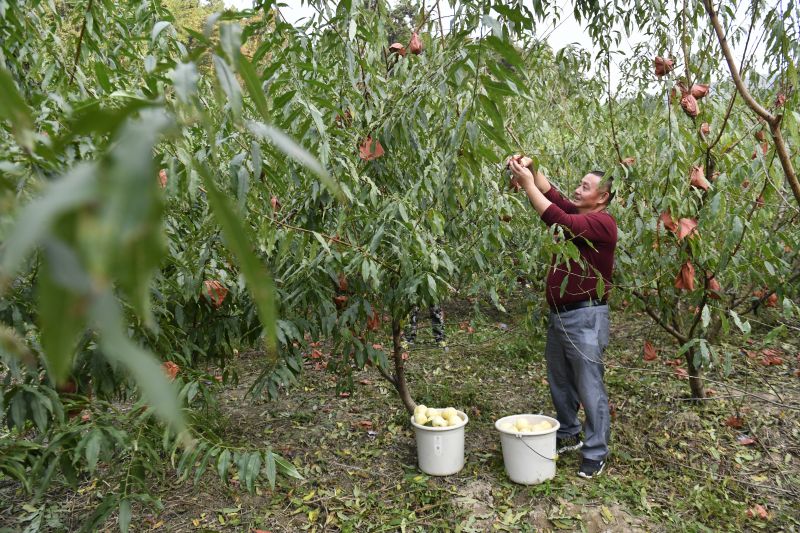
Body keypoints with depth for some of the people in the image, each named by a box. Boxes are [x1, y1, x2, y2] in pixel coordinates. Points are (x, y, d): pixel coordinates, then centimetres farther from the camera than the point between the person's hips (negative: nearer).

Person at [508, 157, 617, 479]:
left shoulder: (601, 222, -14)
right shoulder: (575, 214, 12)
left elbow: (558, 221, -27)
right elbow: (551, 194, 8)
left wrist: (527, 184, -23)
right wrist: (530, 169, -10)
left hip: (586, 317, -9)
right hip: (560, 314, 9)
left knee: (589, 388, -1)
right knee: (560, 382, 18)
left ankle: (596, 454, 11)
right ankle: (569, 435, 35)